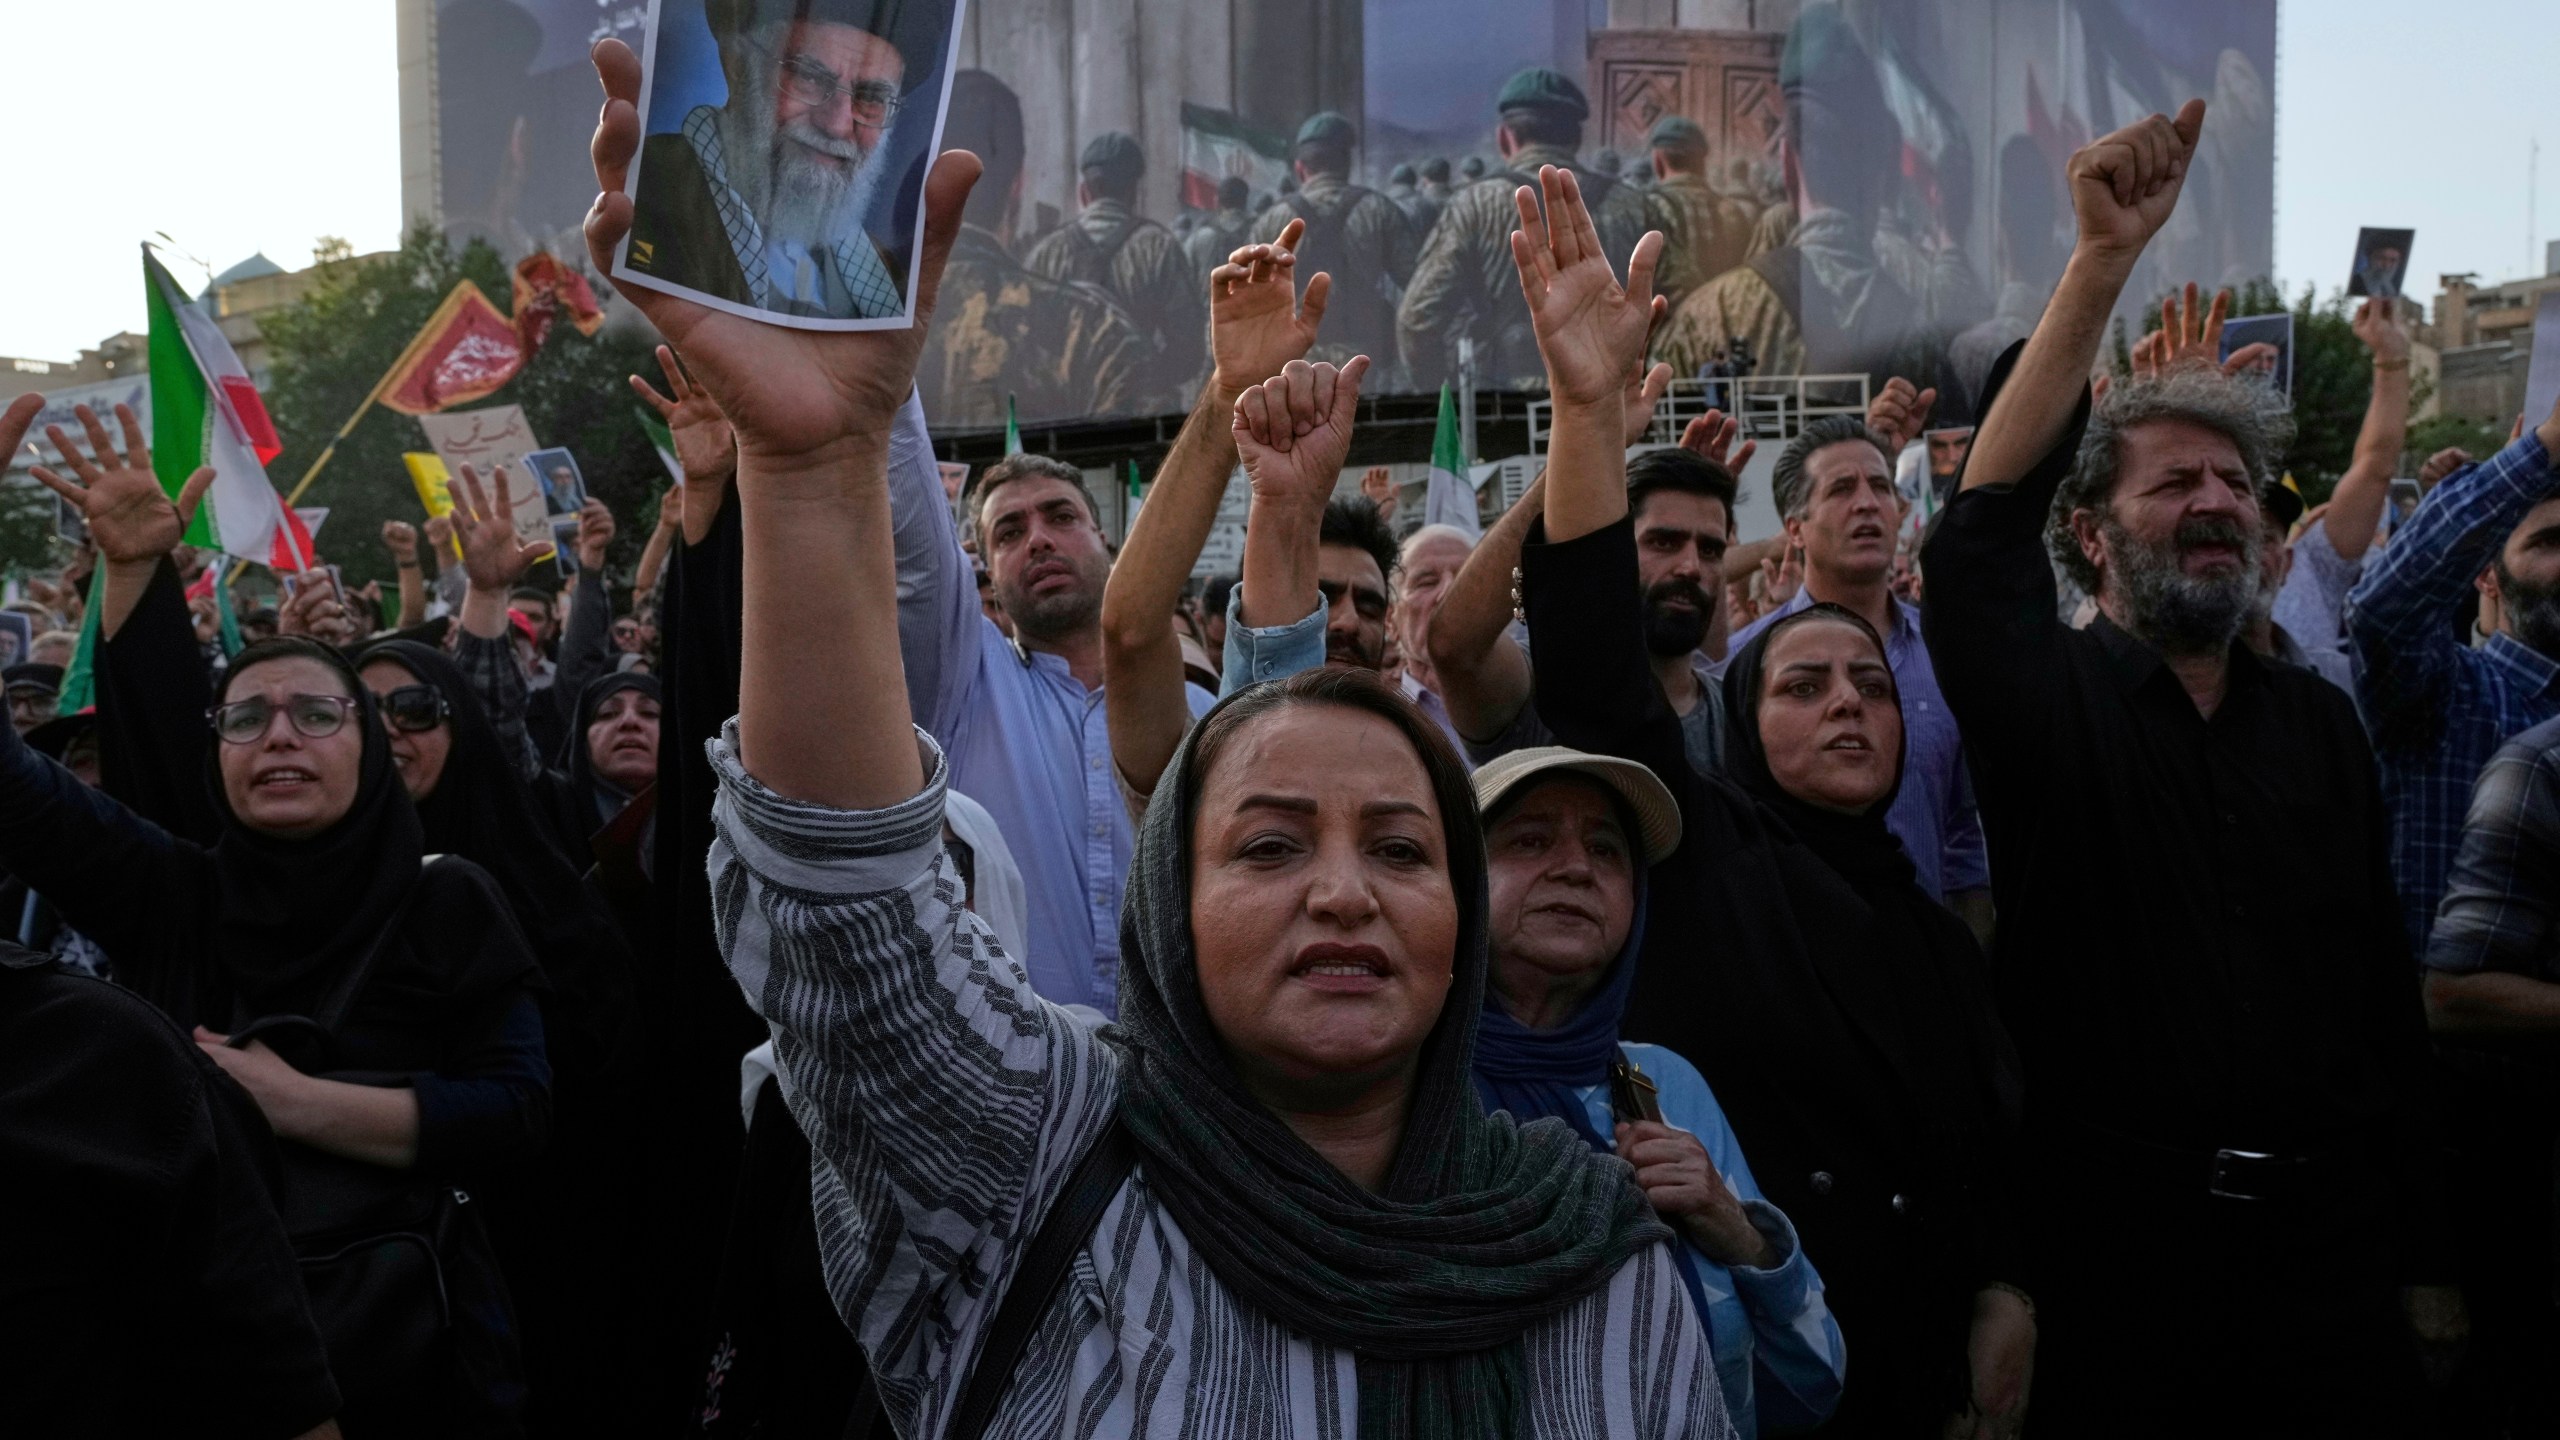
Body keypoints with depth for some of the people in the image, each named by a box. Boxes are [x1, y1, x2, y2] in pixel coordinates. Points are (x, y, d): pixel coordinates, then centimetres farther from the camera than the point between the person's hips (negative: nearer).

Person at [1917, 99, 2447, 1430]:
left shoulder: (2316, 719, 10)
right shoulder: (2050, 702, -3)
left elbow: (2383, 989, 10)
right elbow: (1979, 538, -22)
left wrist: (2422, 1252, 9)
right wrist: (2102, 265, -29)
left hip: (2328, 1230, 4)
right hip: (2123, 1242, -3)